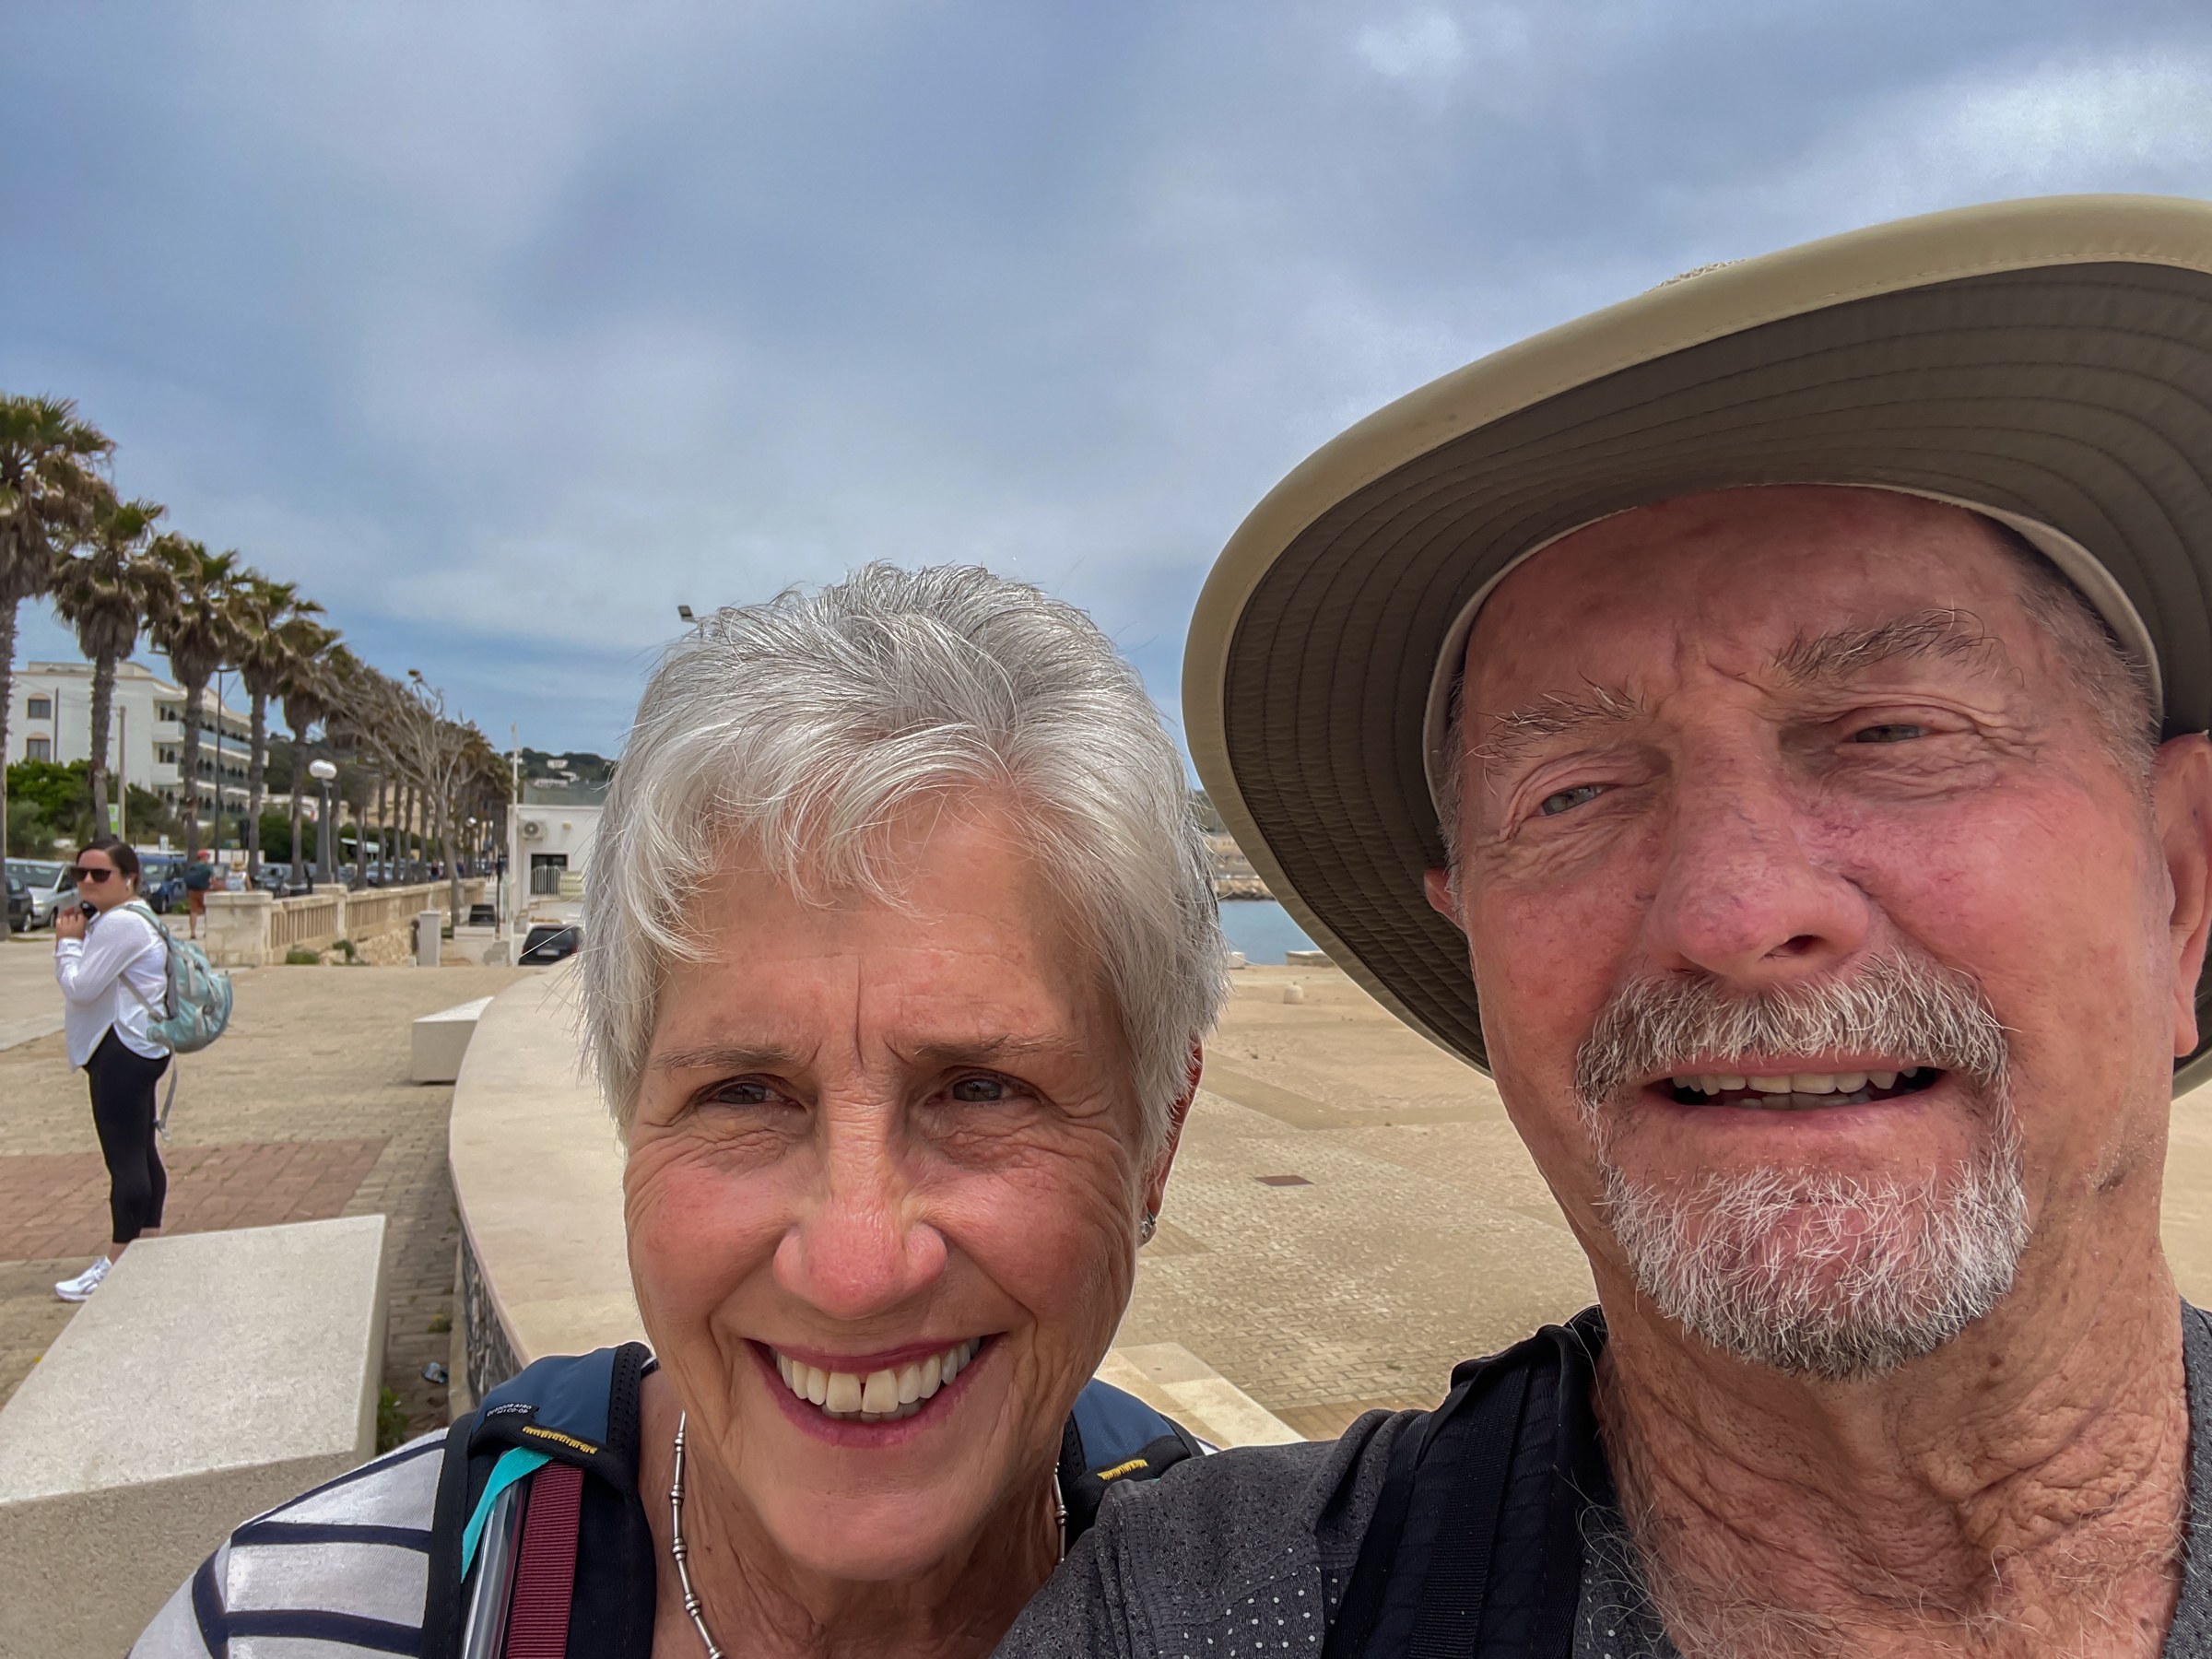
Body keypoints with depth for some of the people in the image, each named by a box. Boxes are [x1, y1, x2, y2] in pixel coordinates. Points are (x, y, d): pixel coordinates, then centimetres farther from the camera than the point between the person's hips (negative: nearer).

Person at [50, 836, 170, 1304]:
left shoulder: (119, 924, -17)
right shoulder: (120, 920, 19)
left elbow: (79, 987, -18)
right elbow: (93, 986, 20)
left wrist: (68, 941, -5)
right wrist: (73, 939, 7)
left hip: (123, 1051, -12)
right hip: (131, 1049, 12)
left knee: (124, 1158, -7)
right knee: (140, 1152, 17)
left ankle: (118, 1262, -2)